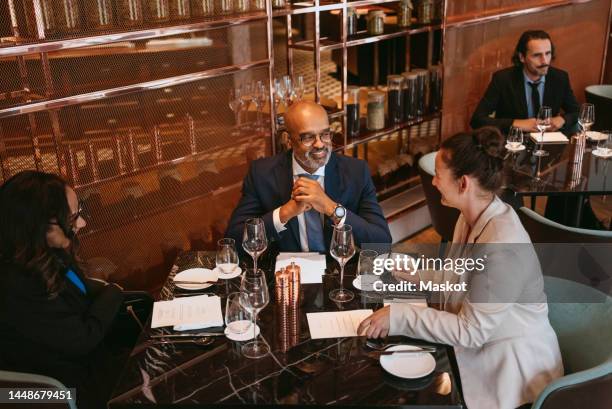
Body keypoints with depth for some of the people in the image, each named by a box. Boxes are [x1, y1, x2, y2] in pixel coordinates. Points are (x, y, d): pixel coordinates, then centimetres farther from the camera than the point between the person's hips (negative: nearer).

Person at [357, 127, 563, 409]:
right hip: (477, 351, 8)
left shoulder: (501, 246, -31)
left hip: (511, 368, -7)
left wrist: (399, 317, -26)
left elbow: (470, 331, -27)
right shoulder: (472, 217, -3)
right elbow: (452, 277, 7)